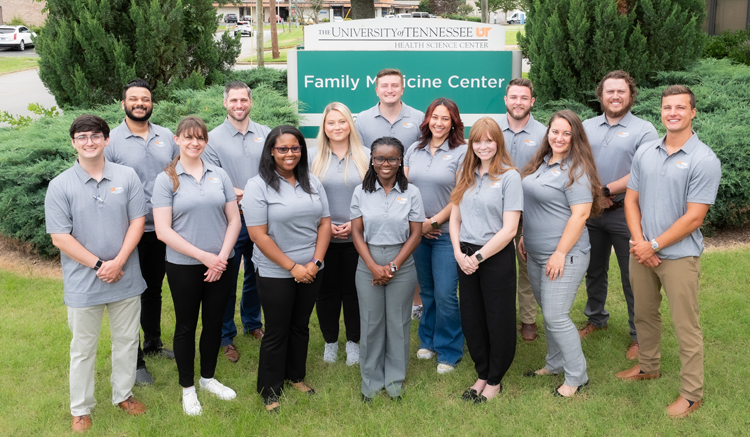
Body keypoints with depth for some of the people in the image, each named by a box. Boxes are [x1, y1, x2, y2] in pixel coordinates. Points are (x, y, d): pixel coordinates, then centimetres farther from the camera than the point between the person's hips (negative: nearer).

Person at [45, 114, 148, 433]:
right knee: (83, 348, 12)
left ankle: (123, 394, 36)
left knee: (127, 340, 16)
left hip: (126, 278, 2)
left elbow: (137, 221, -3)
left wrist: (118, 262, -14)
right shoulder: (60, 186, -7)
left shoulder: (127, 177, -2)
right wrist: (98, 264, -15)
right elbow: (60, 237, -10)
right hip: (83, 283, -2)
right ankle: (81, 409, 28)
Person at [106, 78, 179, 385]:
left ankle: (153, 344, 38)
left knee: (154, 289, 20)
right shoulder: (111, 141, -8)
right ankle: (134, 360, 17)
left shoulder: (167, 137, 4)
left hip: (162, 228, 4)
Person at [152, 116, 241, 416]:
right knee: (186, 326, 10)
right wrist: (204, 256, -15)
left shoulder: (219, 175, 4)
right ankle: (187, 387, 27)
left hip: (221, 265, 3)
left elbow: (234, 220, 4)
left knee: (214, 322, 14)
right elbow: (163, 231, -11)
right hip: (184, 266, -3)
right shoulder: (166, 180, -5)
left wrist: (222, 257, -9)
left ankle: (208, 378, 34)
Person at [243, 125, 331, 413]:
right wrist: (293, 267, -15)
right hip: (275, 273, -4)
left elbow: (325, 223, 5)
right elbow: (259, 235, -15)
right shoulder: (258, 186, -11)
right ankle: (270, 391, 22)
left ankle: (296, 376, 36)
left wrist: (315, 262, -7)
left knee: (300, 326, 18)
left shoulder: (312, 182, 5)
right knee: (276, 332, 6)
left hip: (311, 271, 5)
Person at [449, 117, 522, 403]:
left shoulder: (509, 176, -8)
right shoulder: (466, 175, 9)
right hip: (466, 257, 5)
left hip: (497, 257, -5)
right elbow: (455, 218, 10)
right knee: (471, 320, 12)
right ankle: (482, 375, 31)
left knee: (498, 321, 7)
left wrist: (478, 256, -14)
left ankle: (495, 381, 23)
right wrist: (459, 252, -5)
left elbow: (509, 229, -13)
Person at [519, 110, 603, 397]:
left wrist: (560, 253, -21)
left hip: (563, 256, -8)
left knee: (556, 316, -6)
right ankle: (555, 364, 34)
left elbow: (581, 214, -19)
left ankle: (576, 376, 11)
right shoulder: (541, 163, 10)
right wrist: (524, 237, 17)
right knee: (547, 312, 17)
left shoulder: (576, 170, -14)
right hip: (536, 254, 8)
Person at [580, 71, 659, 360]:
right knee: (594, 272, 18)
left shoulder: (644, 130, -6)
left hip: (626, 214, -5)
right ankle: (596, 319, 37)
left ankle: (639, 336, 15)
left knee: (633, 279, 2)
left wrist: (606, 191, -18)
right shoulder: (587, 127, 9)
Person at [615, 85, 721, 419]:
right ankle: (648, 367, 40)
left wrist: (653, 246, -14)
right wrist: (638, 242, -8)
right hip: (642, 251, 5)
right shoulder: (644, 153, 4)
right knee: (644, 314, 20)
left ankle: (692, 394, 16)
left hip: (678, 256, -5)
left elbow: (694, 217, -15)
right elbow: (631, 200, 6)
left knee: (686, 327, 3)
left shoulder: (704, 160, -12)